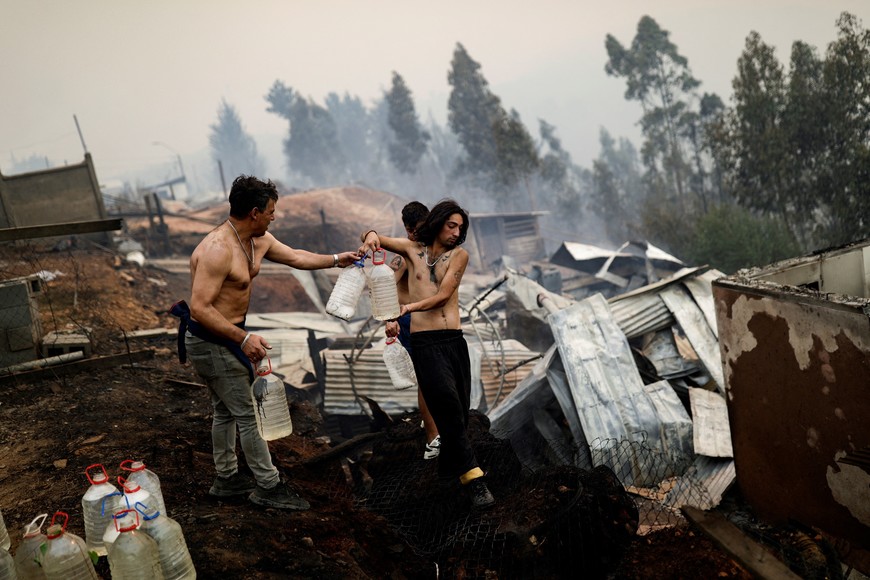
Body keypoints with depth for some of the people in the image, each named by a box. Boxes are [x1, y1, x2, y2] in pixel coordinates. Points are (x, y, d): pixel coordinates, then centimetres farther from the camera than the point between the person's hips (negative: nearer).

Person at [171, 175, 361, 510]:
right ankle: (268, 487, 10)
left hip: (225, 337, 10)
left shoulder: (259, 241, 2)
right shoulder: (217, 250, -27)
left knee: (226, 411, 20)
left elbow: (295, 257, 19)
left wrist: (335, 260, 21)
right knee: (248, 414, -2)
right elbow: (200, 308, -30)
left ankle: (227, 480, 35)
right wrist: (243, 339, -32)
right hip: (210, 342, -10)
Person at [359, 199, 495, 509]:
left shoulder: (459, 255, 6)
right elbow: (372, 237, 8)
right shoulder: (412, 248, 9)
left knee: (459, 410, 6)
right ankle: (472, 476, -18)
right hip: (425, 341, -2)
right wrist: (371, 235, -17)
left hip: (455, 340, 2)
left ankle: (450, 468, 26)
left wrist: (408, 307, -19)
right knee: (448, 404, -17)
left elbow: (443, 295, -6)